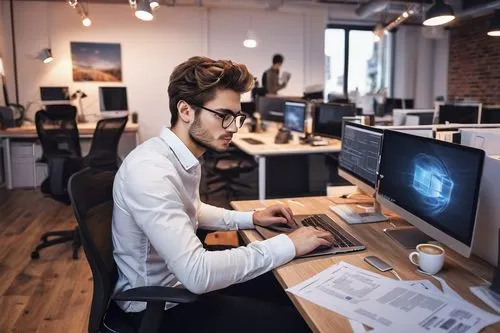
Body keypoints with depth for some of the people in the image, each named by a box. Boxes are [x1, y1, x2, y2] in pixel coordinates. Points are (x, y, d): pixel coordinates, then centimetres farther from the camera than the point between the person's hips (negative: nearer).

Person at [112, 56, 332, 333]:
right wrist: (287, 245, -27)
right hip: (159, 305, -8)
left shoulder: (187, 157, 0)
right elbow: (197, 274, -34)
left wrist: (252, 218, 6)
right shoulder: (150, 170, -31)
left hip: (181, 279, 9)